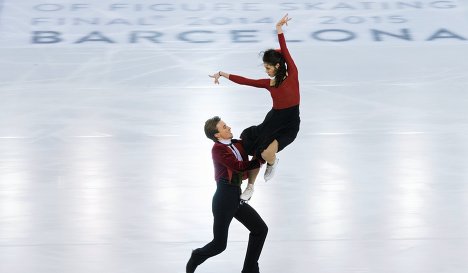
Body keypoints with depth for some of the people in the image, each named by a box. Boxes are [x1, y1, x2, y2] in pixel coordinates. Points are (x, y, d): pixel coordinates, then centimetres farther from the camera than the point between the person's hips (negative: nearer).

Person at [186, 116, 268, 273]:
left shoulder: (237, 144, 9)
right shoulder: (218, 149, -14)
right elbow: (239, 166, -20)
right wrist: (261, 160, -12)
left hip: (237, 197, 8)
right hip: (224, 198, -8)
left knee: (261, 230, 5)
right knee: (219, 244, 0)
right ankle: (196, 258, 30)